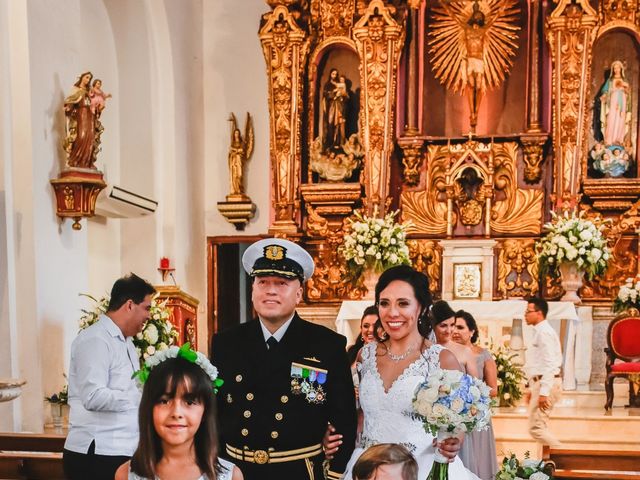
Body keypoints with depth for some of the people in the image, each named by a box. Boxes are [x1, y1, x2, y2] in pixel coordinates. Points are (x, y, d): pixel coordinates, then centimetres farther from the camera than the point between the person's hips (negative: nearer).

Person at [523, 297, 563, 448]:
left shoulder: (544, 332, -15)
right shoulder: (540, 332, 16)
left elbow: (549, 364, -22)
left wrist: (543, 392, -25)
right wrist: (532, 388, 23)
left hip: (546, 384, -10)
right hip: (539, 383, 10)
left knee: (536, 427, -9)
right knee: (539, 426, 14)